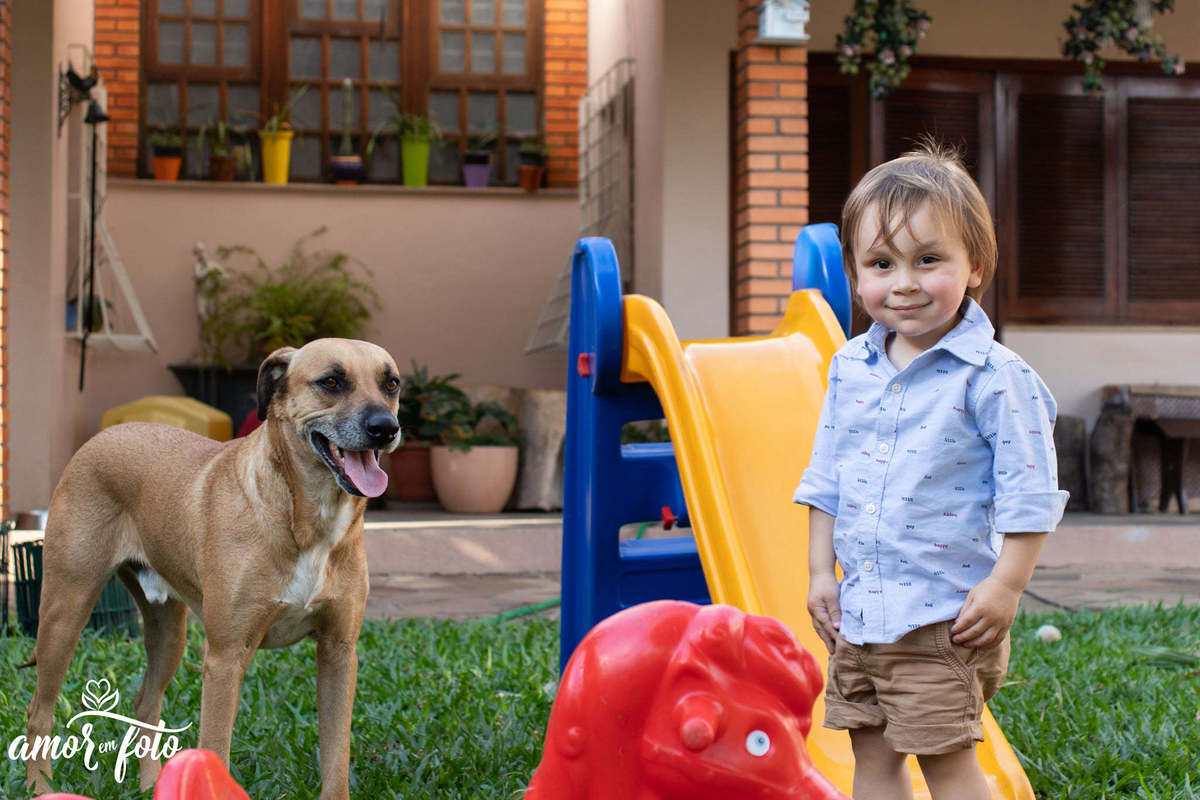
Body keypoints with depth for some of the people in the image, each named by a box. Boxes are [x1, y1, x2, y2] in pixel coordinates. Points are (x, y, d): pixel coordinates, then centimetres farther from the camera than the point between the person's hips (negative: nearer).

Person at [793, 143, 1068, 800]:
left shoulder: (994, 376, -13)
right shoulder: (851, 367, 5)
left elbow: (1028, 491, -12)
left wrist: (1005, 586, -15)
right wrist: (821, 570, 10)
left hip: (945, 617, -6)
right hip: (857, 611, 6)